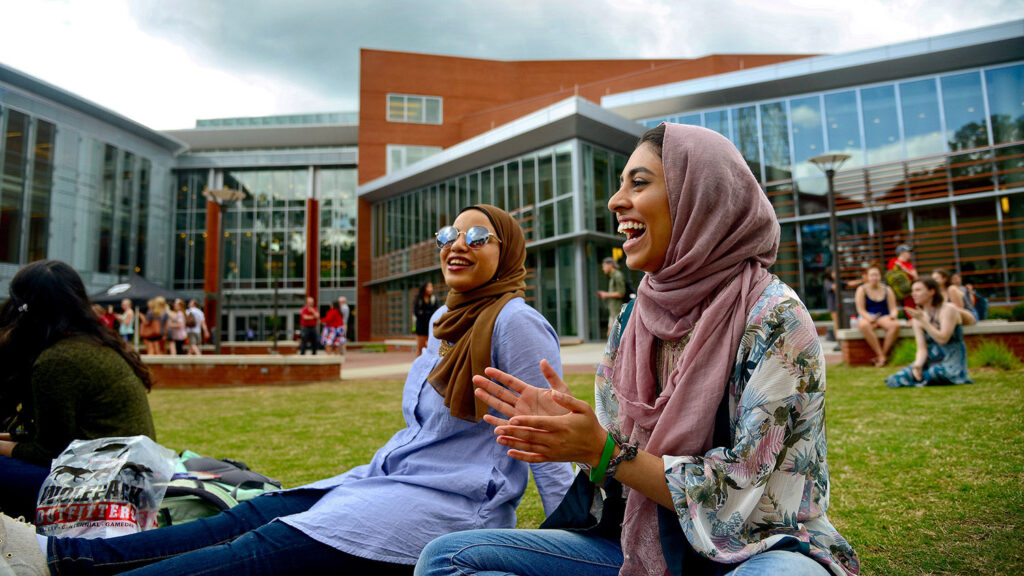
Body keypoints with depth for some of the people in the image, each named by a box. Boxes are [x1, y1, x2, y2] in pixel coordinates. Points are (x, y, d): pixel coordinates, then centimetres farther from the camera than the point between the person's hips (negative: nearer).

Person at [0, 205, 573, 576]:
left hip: (449, 509, -8)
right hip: (388, 480, 8)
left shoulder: (514, 321, -13)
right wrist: (363, 480, 21)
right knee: (245, 518, -3)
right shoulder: (444, 321, 15)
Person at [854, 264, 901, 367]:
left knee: (895, 324, -33)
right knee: (863, 325, -40)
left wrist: (893, 315, -16)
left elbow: (893, 308, 9)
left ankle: (883, 354, -26)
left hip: (884, 316, 2)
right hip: (867, 317, -2)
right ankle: (882, 357, -36)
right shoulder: (862, 289, 5)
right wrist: (869, 318, -23)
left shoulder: (887, 290, 13)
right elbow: (861, 309, -3)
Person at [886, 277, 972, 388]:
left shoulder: (948, 309, -7)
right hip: (931, 360, 4)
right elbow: (922, 349, 1)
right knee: (895, 380, -20)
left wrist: (923, 320, -19)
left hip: (952, 362, -4)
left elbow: (943, 339, -18)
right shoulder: (918, 317, 7)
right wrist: (917, 365, -18)